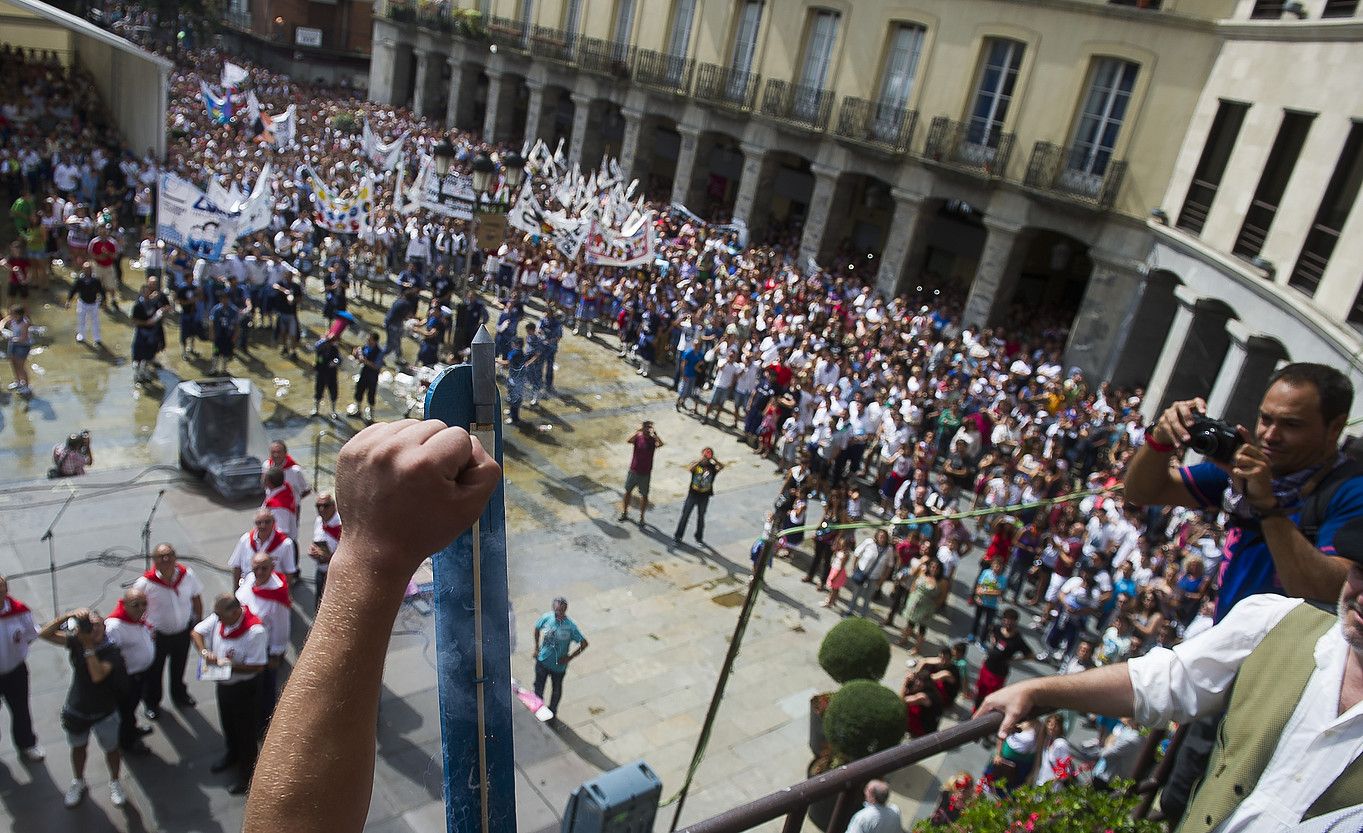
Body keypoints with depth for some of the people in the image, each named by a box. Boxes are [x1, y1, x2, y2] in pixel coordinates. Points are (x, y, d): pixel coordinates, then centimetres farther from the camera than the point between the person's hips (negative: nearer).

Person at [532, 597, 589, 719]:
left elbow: (584, 643, -16)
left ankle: (551, 712, 45)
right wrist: (536, 648, 6)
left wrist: (569, 657, -15)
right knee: (538, 687, 16)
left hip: (559, 665, -1)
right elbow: (537, 628, 6)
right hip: (542, 661, 1)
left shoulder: (570, 626, -24)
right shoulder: (546, 618, -16)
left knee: (557, 690, 20)